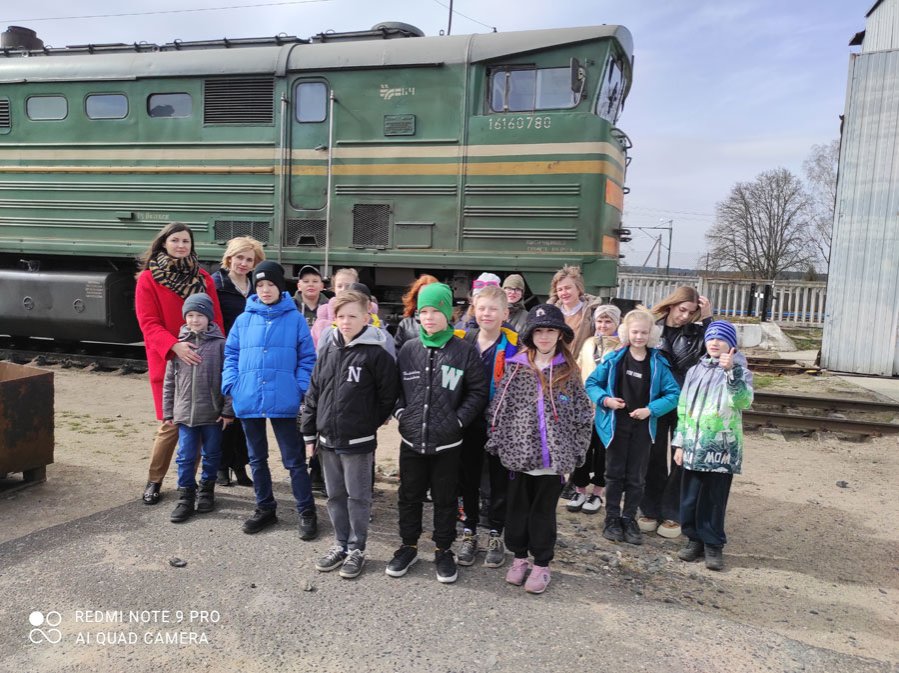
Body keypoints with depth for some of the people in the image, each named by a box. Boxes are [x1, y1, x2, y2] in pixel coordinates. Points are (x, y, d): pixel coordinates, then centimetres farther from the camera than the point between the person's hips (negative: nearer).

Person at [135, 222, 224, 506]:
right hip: (167, 361, -3)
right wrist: (174, 346, -25)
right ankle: (154, 480, 19)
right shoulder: (148, 278, -1)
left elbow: (216, 319, 8)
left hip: (200, 361, 3)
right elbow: (148, 323, -9)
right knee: (171, 424, -3)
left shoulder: (203, 278, 9)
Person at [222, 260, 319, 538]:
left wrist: (301, 389, -11)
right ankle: (265, 508, 32)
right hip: (248, 400, 4)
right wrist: (231, 385, -3)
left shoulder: (295, 319, -1)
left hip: (283, 401, -3)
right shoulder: (244, 319, 6)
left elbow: (307, 358, 0)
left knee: (294, 460, 3)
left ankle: (307, 513, 15)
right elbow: (231, 354, 10)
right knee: (257, 458, 16)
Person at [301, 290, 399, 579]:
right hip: (327, 439, 6)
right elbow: (313, 393, 9)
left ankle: (357, 549, 21)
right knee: (335, 495, 16)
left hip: (358, 442, -5)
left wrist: (367, 425, 0)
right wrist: (309, 432, 8)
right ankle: (341, 544, 30)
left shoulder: (376, 353, -12)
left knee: (358, 497, 7)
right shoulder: (328, 349, 6)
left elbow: (387, 396, -8)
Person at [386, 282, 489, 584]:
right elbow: (395, 387, 11)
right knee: (409, 496, 15)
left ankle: (444, 550, 30)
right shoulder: (408, 349, 2)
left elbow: (478, 392, -3)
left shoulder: (464, 351, -7)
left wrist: (458, 420, -10)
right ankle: (408, 546, 33)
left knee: (445, 499, 12)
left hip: (447, 442, -2)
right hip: (411, 439, 3)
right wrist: (401, 413, -2)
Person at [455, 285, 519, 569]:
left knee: (499, 479, 10)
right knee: (468, 478, 13)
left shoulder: (513, 345, -9)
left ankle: (495, 534, 26)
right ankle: (469, 531, 28)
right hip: (469, 421, 3)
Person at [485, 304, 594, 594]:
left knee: (544, 510, 11)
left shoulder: (569, 372, 0)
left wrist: (576, 451, 0)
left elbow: (583, 414, 3)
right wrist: (498, 443, -2)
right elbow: (498, 408, 1)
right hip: (518, 452, 1)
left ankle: (542, 564, 26)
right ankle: (519, 557, 31)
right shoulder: (515, 368, 0)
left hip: (553, 455, -1)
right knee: (517, 507, 13)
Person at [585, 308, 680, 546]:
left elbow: (673, 394, -2)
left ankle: (629, 520, 25)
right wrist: (605, 399, -15)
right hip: (615, 425, -1)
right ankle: (612, 519, 22)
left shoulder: (658, 363, -3)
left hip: (642, 427, 1)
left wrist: (650, 410, -14)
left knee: (635, 477, 10)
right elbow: (591, 383, 2)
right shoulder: (614, 359, -5)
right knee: (614, 474, 10)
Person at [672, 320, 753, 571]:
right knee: (690, 496, 8)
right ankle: (694, 538, 24)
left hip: (722, 447, -3)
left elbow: (744, 401, -19)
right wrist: (679, 443, 11)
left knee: (715, 498, 2)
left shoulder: (739, 372, 1)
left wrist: (731, 371, -27)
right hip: (694, 445, 3)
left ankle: (713, 545, 16)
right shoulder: (695, 371, 11)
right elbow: (683, 408, 13)